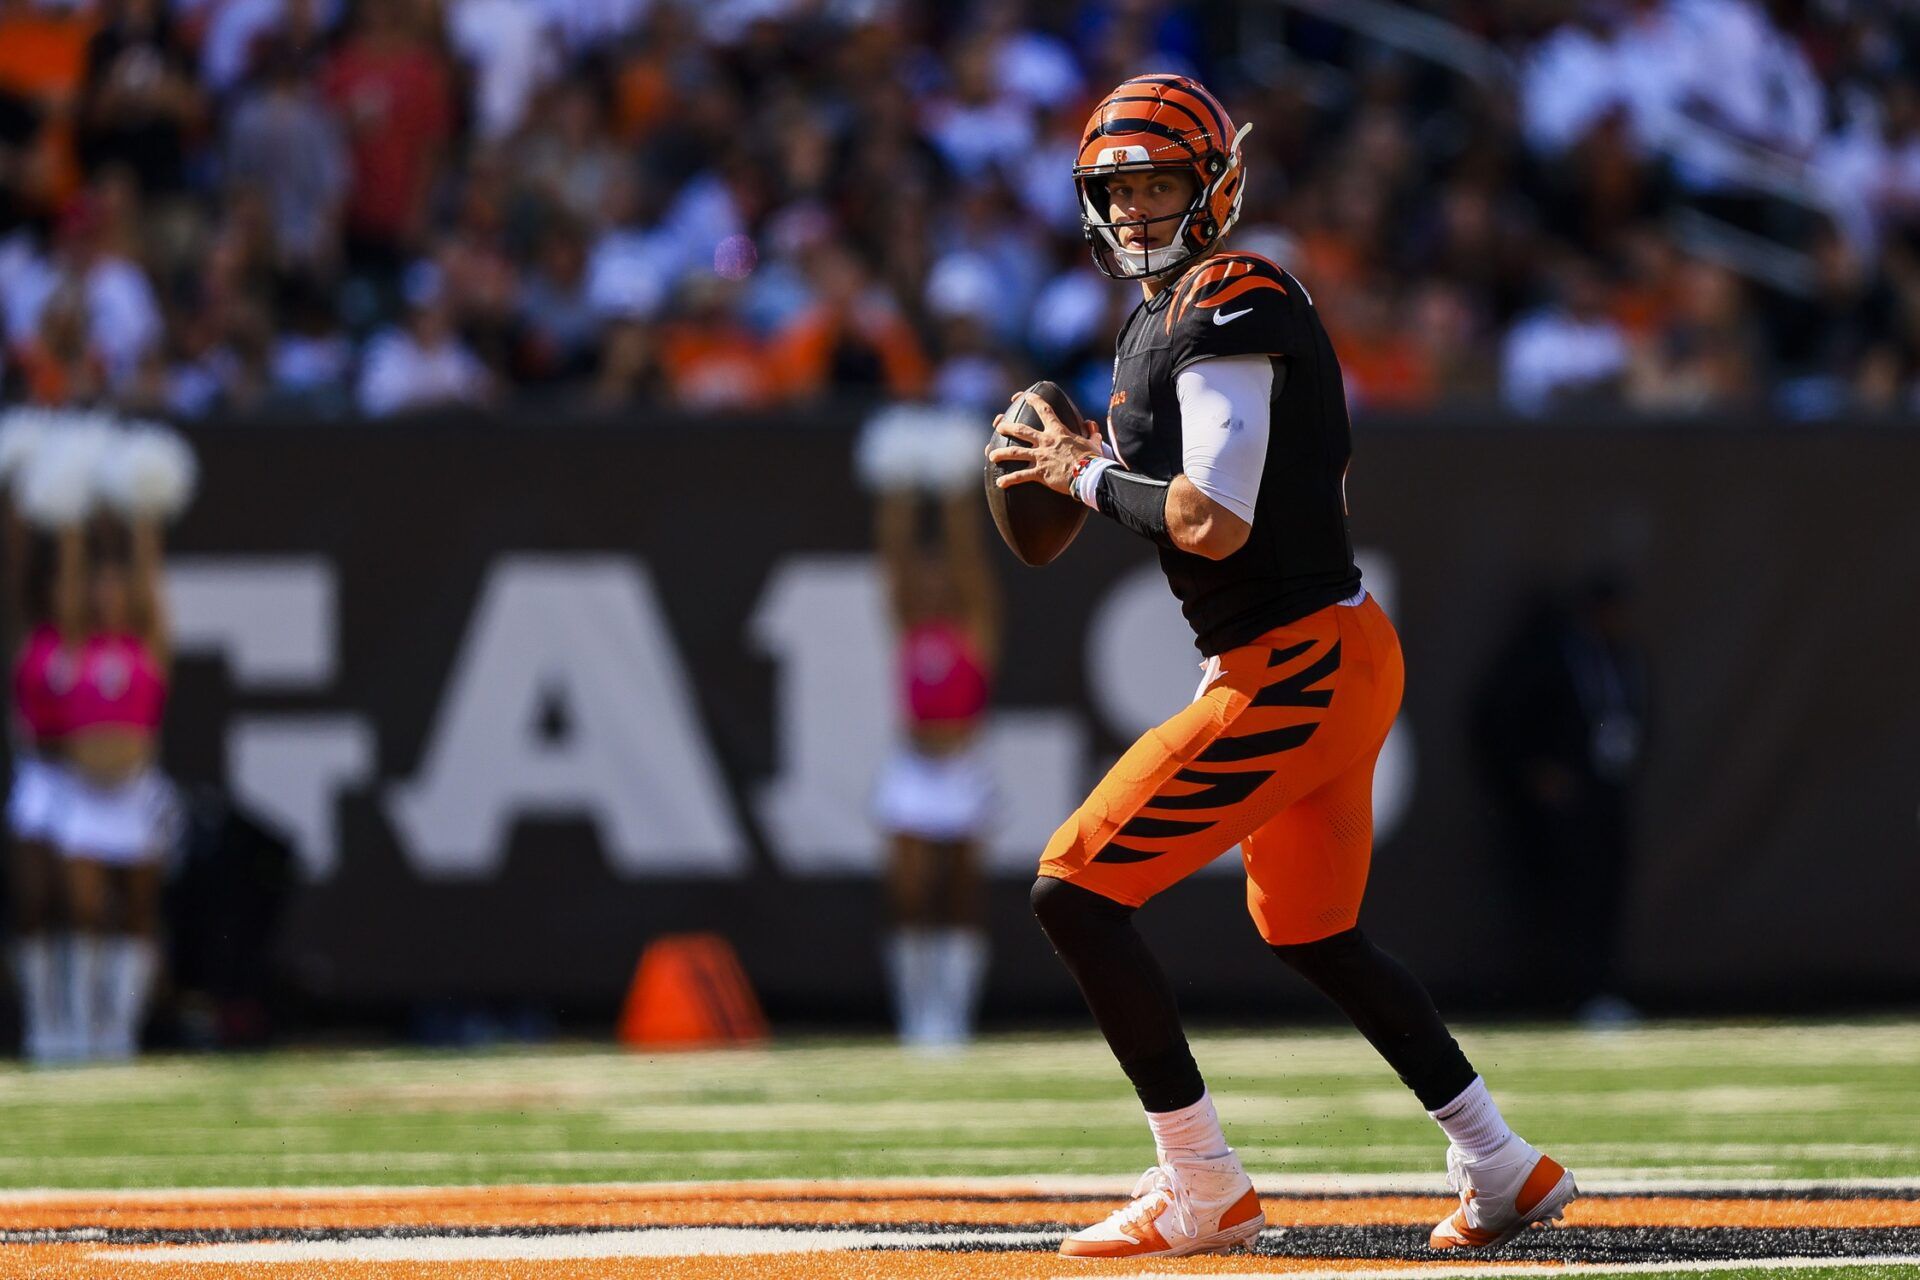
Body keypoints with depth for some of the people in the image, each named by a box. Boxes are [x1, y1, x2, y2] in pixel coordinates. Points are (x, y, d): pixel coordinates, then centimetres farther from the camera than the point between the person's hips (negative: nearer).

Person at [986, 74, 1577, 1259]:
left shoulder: (1228, 309, -16)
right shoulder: (1160, 317, 16)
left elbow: (1211, 525, -25)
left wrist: (1085, 475, -10)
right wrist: (1105, 466, 12)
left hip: (1297, 672, -11)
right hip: (1328, 660, 11)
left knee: (1077, 891, -11)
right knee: (1312, 935, 25)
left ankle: (1203, 1191, -8)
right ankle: (1503, 1170, 29)